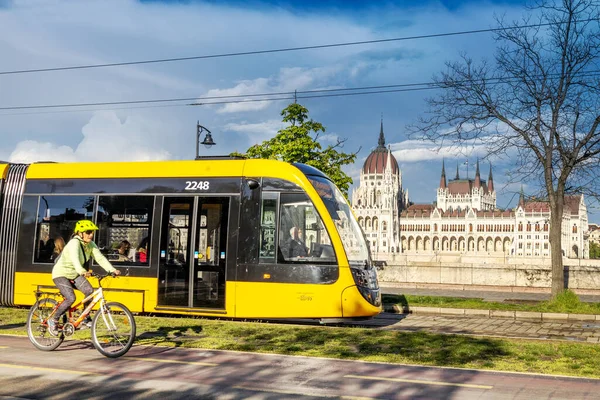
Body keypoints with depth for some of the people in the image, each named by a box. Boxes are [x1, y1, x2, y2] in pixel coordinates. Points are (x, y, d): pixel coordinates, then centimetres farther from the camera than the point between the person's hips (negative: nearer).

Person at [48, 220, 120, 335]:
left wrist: (112, 270, -26)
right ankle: (53, 320, -3)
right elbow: (75, 259, -44)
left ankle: (85, 318, -1)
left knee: (89, 291, -18)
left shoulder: (91, 245, -3)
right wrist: (82, 271, -62)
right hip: (61, 274, -7)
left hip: (74, 275, 7)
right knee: (71, 298, -24)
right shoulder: (74, 243, -25)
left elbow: (100, 258, -12)